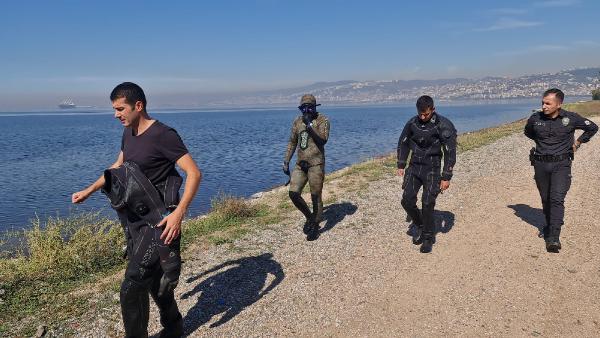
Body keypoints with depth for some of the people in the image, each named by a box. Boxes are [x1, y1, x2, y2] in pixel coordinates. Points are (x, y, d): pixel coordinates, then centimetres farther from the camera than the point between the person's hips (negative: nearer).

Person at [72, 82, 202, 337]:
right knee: (154, 279, 18)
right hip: (134, 217, 8)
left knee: (131, 288, -9)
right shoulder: (128, 133, 8)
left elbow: (194, 173, -21)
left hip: (158, 220, -8)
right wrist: (89, 191, 26)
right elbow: (117, 167, 25)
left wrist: (178, 214, -29)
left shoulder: (162, 135, -18)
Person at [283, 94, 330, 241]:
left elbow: (323, 140, -20)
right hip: (300, 164, 5)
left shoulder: (322, 120, -5)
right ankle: (309, 217, 23)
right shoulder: (297, 121, 10)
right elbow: (292, 143, 16)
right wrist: (286, 162, 12)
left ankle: (315, 227, 16)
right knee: (294, 194, -1)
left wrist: (309, 125, -23)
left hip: (316, 164, -5)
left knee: (316, 197, 0)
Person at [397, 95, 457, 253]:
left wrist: (446, 177, -14)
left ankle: (428, 238, 12)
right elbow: (403, 143, 15)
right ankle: (419, 226, 22)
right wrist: (401, 165, 12)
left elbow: (450, 152, -12)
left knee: (427, 204, -7)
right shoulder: (412, 123, 1)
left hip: (432, 169, -4)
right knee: (407, 200, -5)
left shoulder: (443, 125, -13)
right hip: (414, 167, 4)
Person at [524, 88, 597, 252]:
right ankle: (550, 225, 33)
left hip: (561, 164, -3)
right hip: (540, 164, 3)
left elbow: (593, 128, 12)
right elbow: (527, 132, 22)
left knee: (557, 199, -13)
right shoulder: (535, 118, -2)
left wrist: (578, 142, 9)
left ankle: (553, 238, -15)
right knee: (546, 199, 12)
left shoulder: (571, 118, -7)